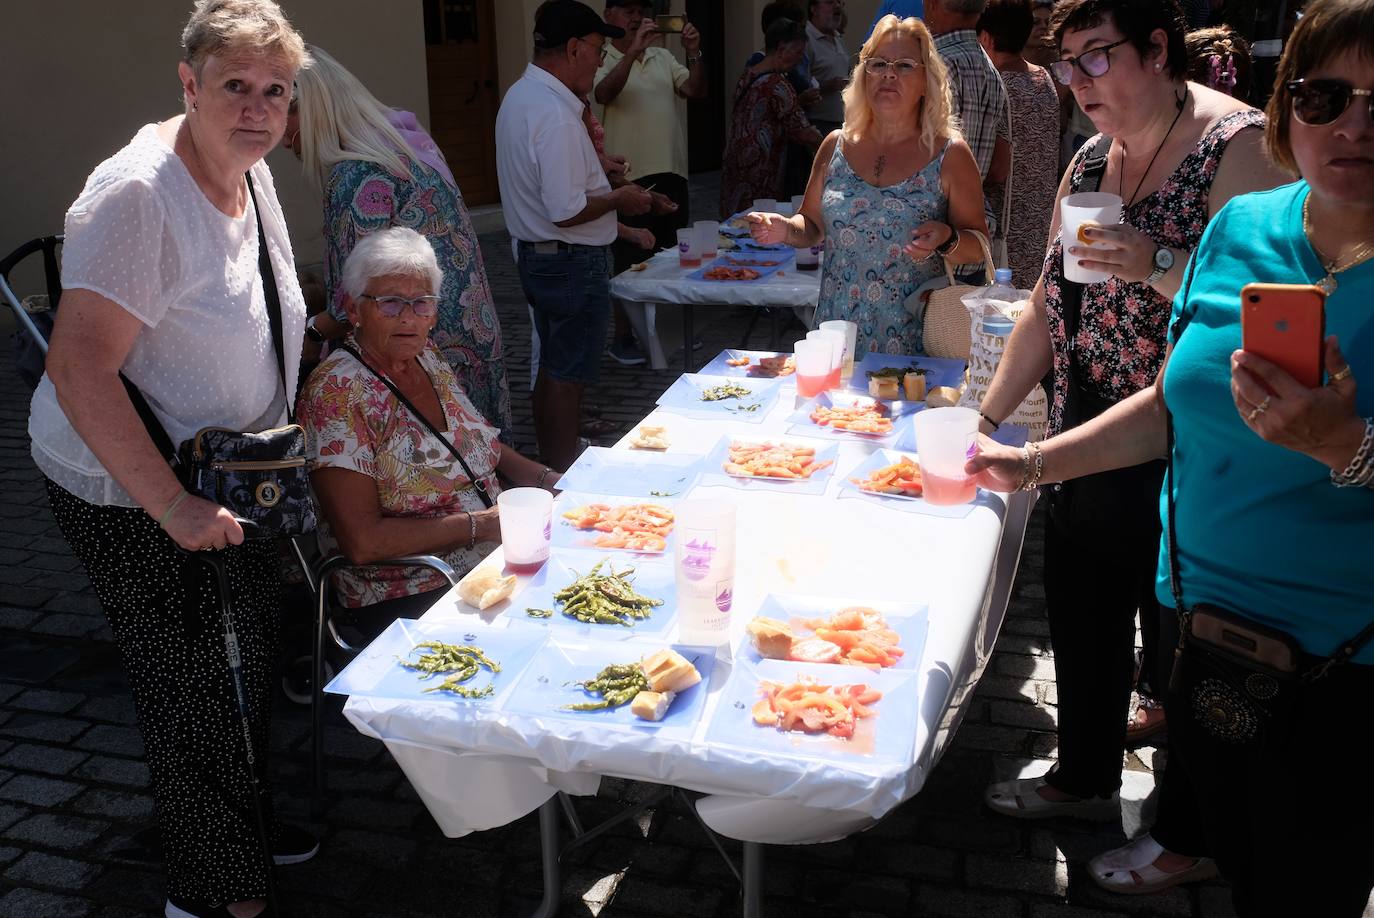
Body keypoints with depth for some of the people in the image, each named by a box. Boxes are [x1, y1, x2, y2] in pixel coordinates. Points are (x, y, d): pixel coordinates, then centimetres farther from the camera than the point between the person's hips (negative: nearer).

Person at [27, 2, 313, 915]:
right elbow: (79, 369, -30)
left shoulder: (251, 171, 1)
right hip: (130, 493, -8)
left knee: (251, 661, 22)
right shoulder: (138, 195, -26)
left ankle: (249, 815, 47)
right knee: (196, 692, 4)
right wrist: (174, 505, -29)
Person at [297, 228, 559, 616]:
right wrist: (481, 524, -18)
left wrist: (547, 480, 5)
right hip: (409, 602, -8)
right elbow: (361, 542, -20)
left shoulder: (428, 356, 8)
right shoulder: (337, 392, -15)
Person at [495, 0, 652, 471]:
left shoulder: (520, 96, 8)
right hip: (574, 263, -10)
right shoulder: (556, 115, -23)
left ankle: (549, 466, 30)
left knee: (552, 369, 19)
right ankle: (564, 474, 11)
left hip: (536, 255, 10)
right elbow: (567, 212, -26)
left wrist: (590, 160, 15)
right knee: (568, 376, 1)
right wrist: (618, 198, -11)